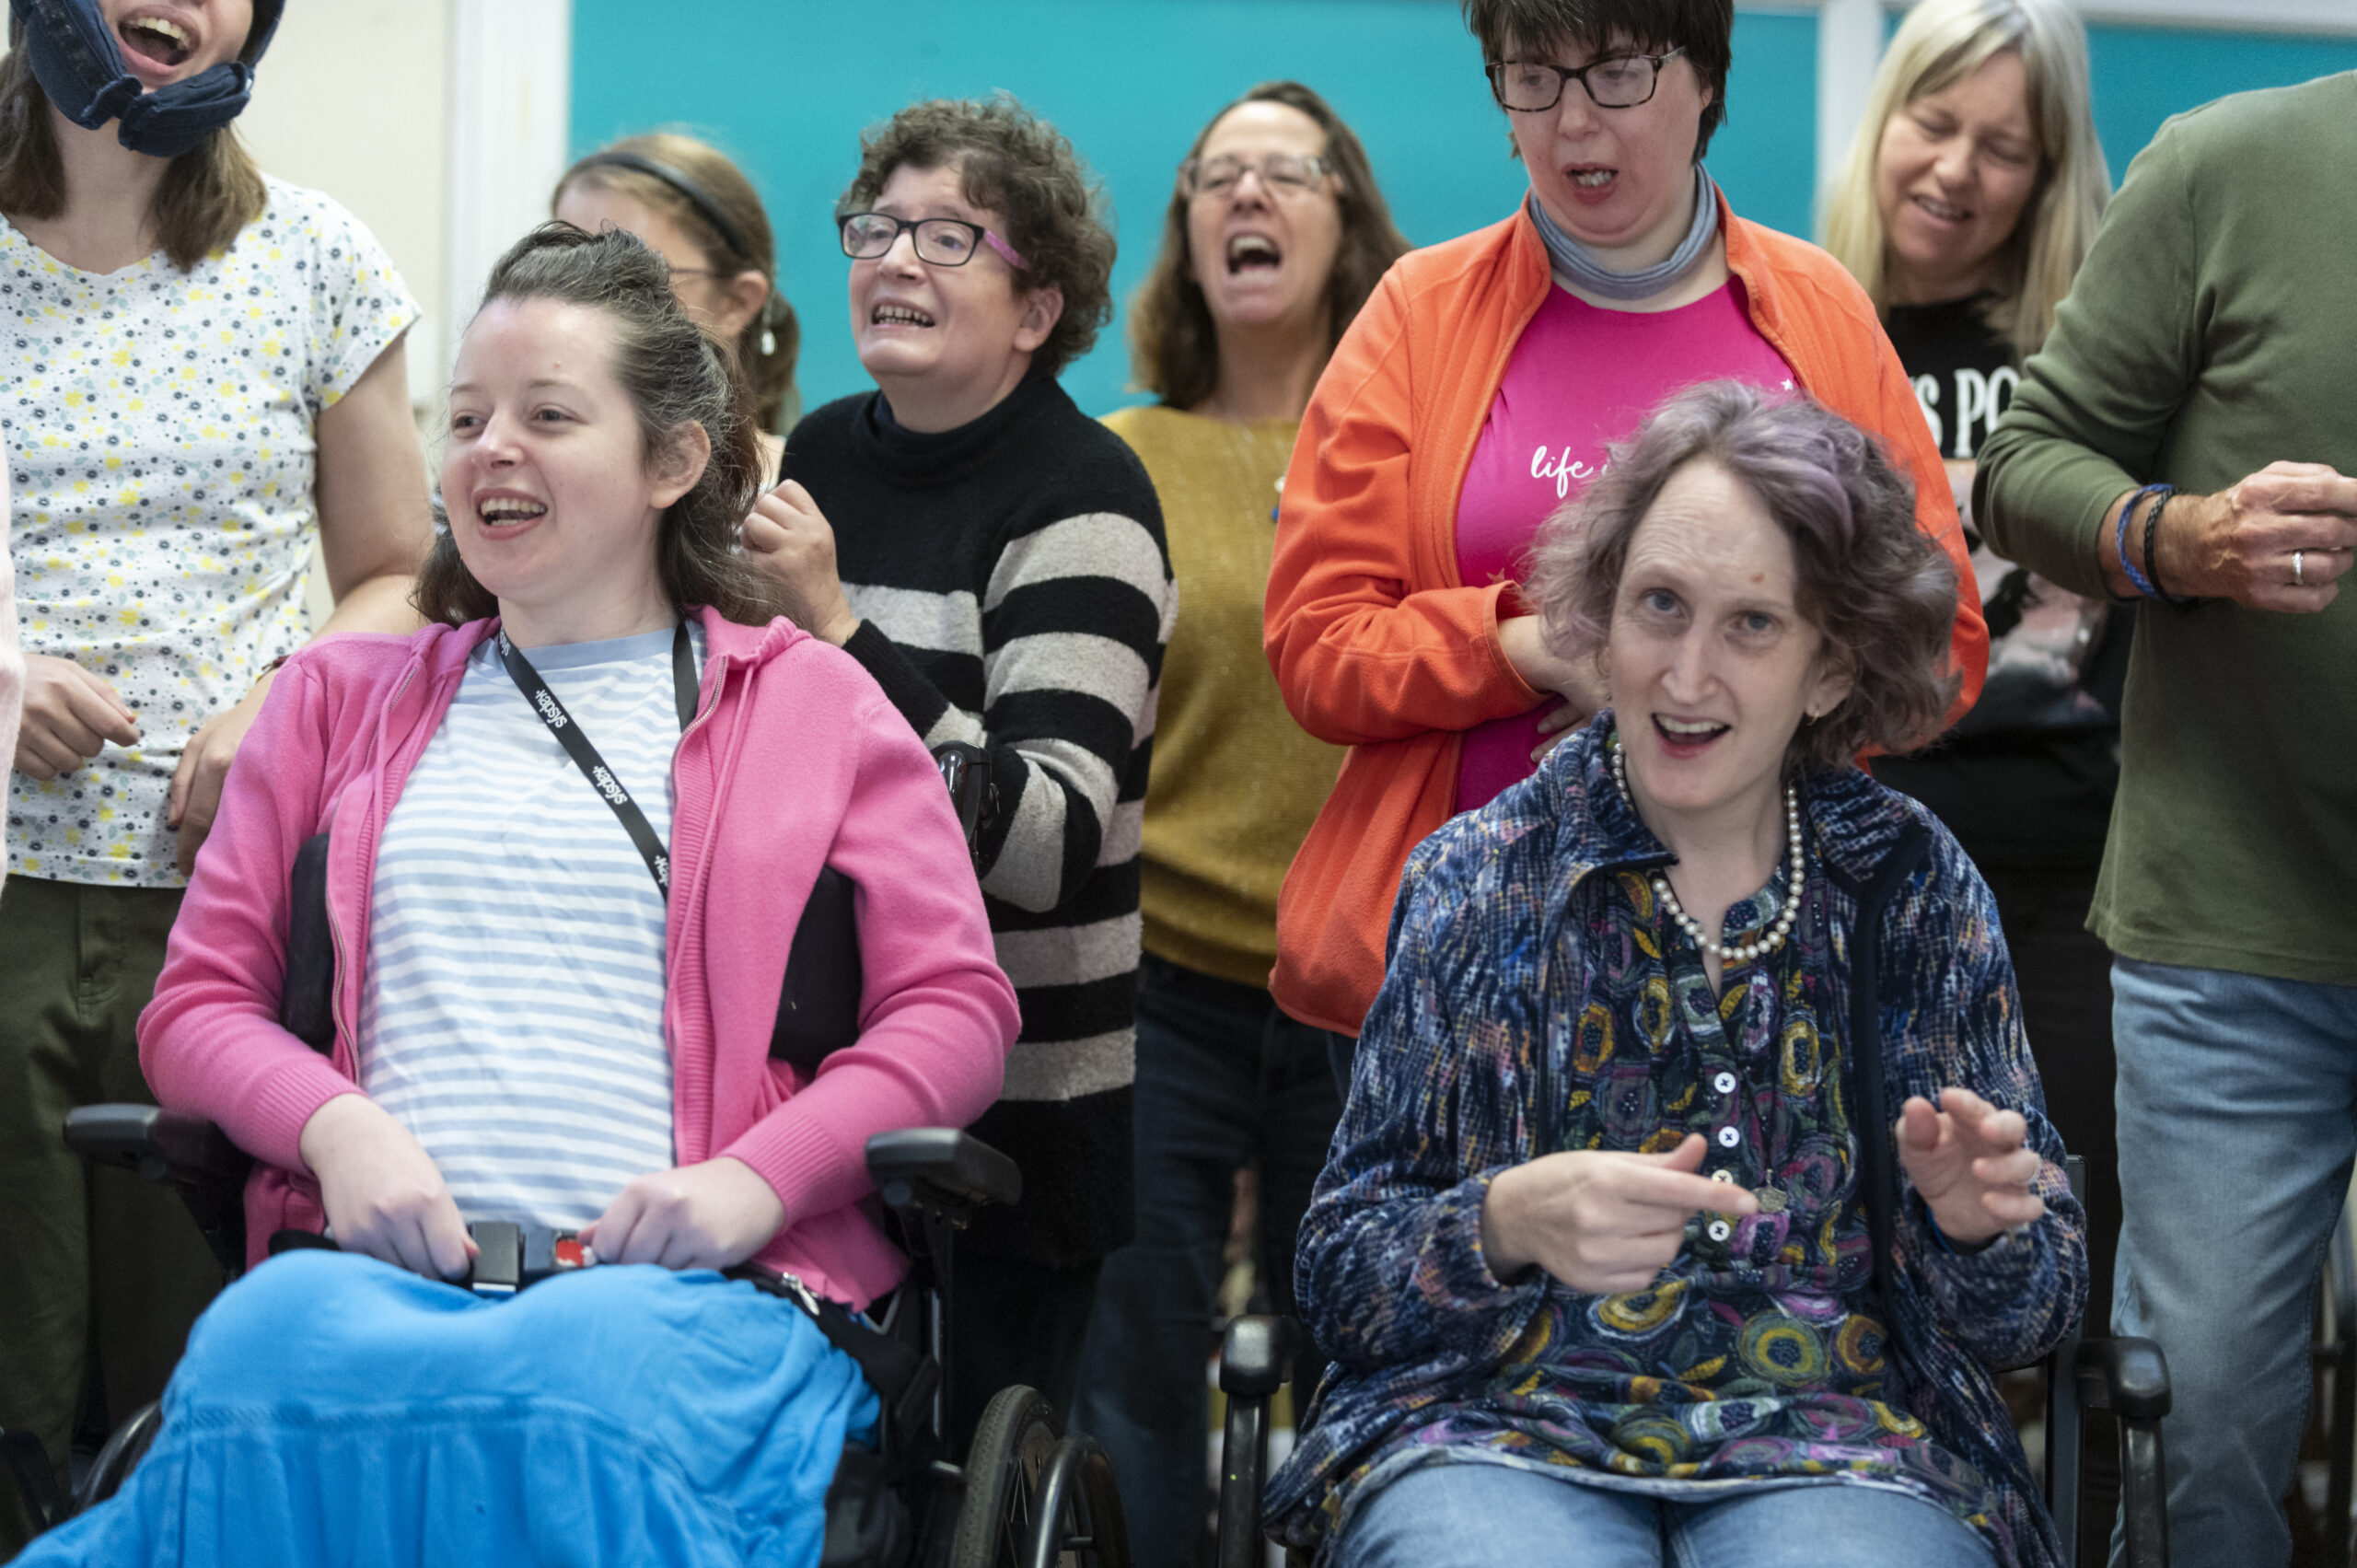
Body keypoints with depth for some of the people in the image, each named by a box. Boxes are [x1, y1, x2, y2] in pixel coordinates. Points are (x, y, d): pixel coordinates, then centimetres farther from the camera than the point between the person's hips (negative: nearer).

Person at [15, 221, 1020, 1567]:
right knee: (268, 1346, -38)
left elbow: (958, 1010, 10)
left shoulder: (814, 703, 19)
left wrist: (755, 1178, -8)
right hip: (375, 1262, 1)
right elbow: (197, 1002, 20)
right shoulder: (342, 699, 26)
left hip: (681, 1287, -1)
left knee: (585, 1381, -40)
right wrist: (334, 1126, -4)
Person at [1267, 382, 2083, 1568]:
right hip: (1498, 1435, -1)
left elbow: (2027, 1317, 10)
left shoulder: (1913, 889, 8)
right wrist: (1510, 1223, -16)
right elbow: (1338, 1284, 4)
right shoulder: (1476, 880, 6)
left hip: (1835, 1452, 1)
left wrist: (1983, 1225, -12)